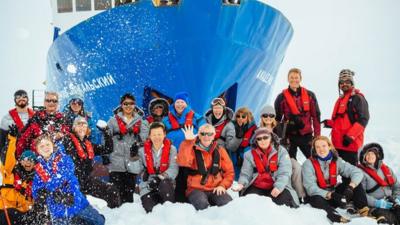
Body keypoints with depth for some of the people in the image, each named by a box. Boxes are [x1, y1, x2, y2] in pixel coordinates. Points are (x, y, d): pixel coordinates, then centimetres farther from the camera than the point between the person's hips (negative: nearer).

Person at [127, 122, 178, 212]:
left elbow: (173, 168, -12)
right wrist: (134, 157, -17)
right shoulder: (143, 150, 5)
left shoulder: (171, 149, -1)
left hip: (165, 184, -1)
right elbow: (136, 170, -1)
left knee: (164, 184, -37)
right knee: (150, 210, -22)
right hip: (147, 188, 1)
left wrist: (160, 177, -27)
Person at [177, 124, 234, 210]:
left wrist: (223, 185, -3)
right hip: (196, 189, -2)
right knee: (202, 204, -34)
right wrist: (188, 141, -21)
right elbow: (183, 162, -18)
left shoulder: (220, 150, 10)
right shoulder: (192, 149, 2)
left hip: (216, 189, 2)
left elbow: (229, 171, 12)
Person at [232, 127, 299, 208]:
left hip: (277, 187, -1)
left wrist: (278, 186, -27)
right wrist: (241, 184, -20)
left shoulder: (281, 151, -1)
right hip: (256, 187, 1)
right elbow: (245, 173, 2)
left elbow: (284, 172, -10)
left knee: (284, 201, -27)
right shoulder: (250, 154, 5)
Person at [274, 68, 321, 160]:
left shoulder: (310, 95, 3)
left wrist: (317, 136, -1)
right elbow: (277, 118, 2)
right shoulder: (282, 97, 0)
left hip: (306, 135, 1)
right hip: (289, 136, -1)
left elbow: (316, 117, 4)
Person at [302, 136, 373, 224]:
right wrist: (331, 195, -36)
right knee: (316, 200, -38)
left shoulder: (336, 161, -5)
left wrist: (350, 187, -31)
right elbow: (311, 188, -23)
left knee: (356, 185, -13)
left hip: (334, 192, 4)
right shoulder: (308, 164, -15)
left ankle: (364, 212, -24)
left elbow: (357, 172, -12)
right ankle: (336, 217, -54)